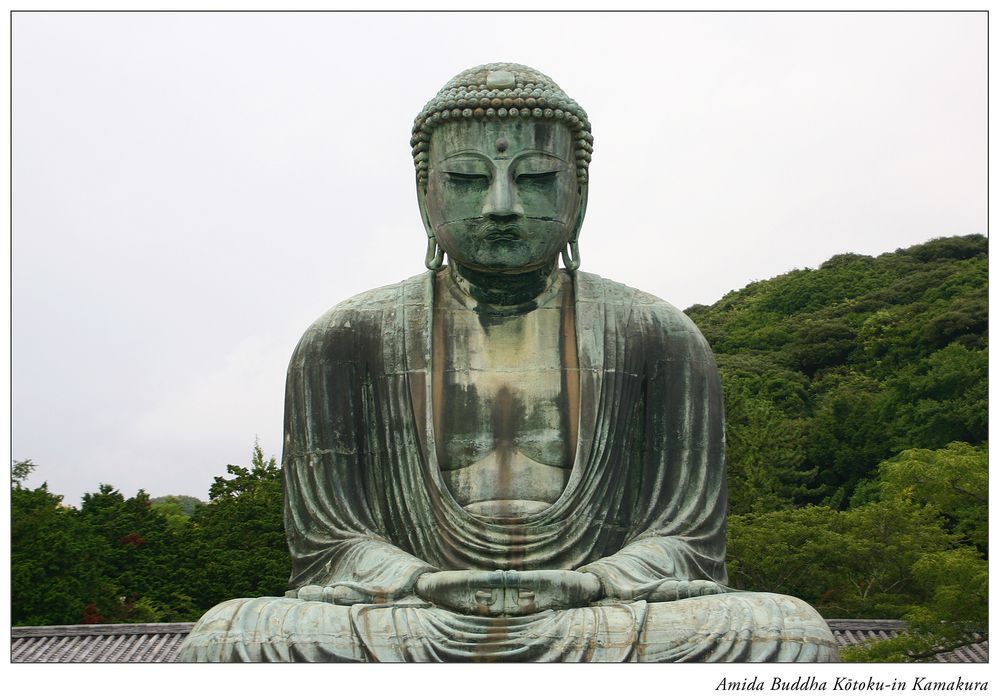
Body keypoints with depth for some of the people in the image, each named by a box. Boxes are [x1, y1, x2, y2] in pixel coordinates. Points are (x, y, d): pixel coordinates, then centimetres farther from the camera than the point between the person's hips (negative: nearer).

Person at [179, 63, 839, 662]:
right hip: (417, 633, 0)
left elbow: (686, 544, 4)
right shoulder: (347, 341, 6)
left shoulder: (659, 337, 7)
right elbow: (328, 546, 3)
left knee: (792, 633, -30)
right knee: (226, 639, -30)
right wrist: (432, 589, -19)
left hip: (602, 626, 1)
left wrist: (581, 587, -18)